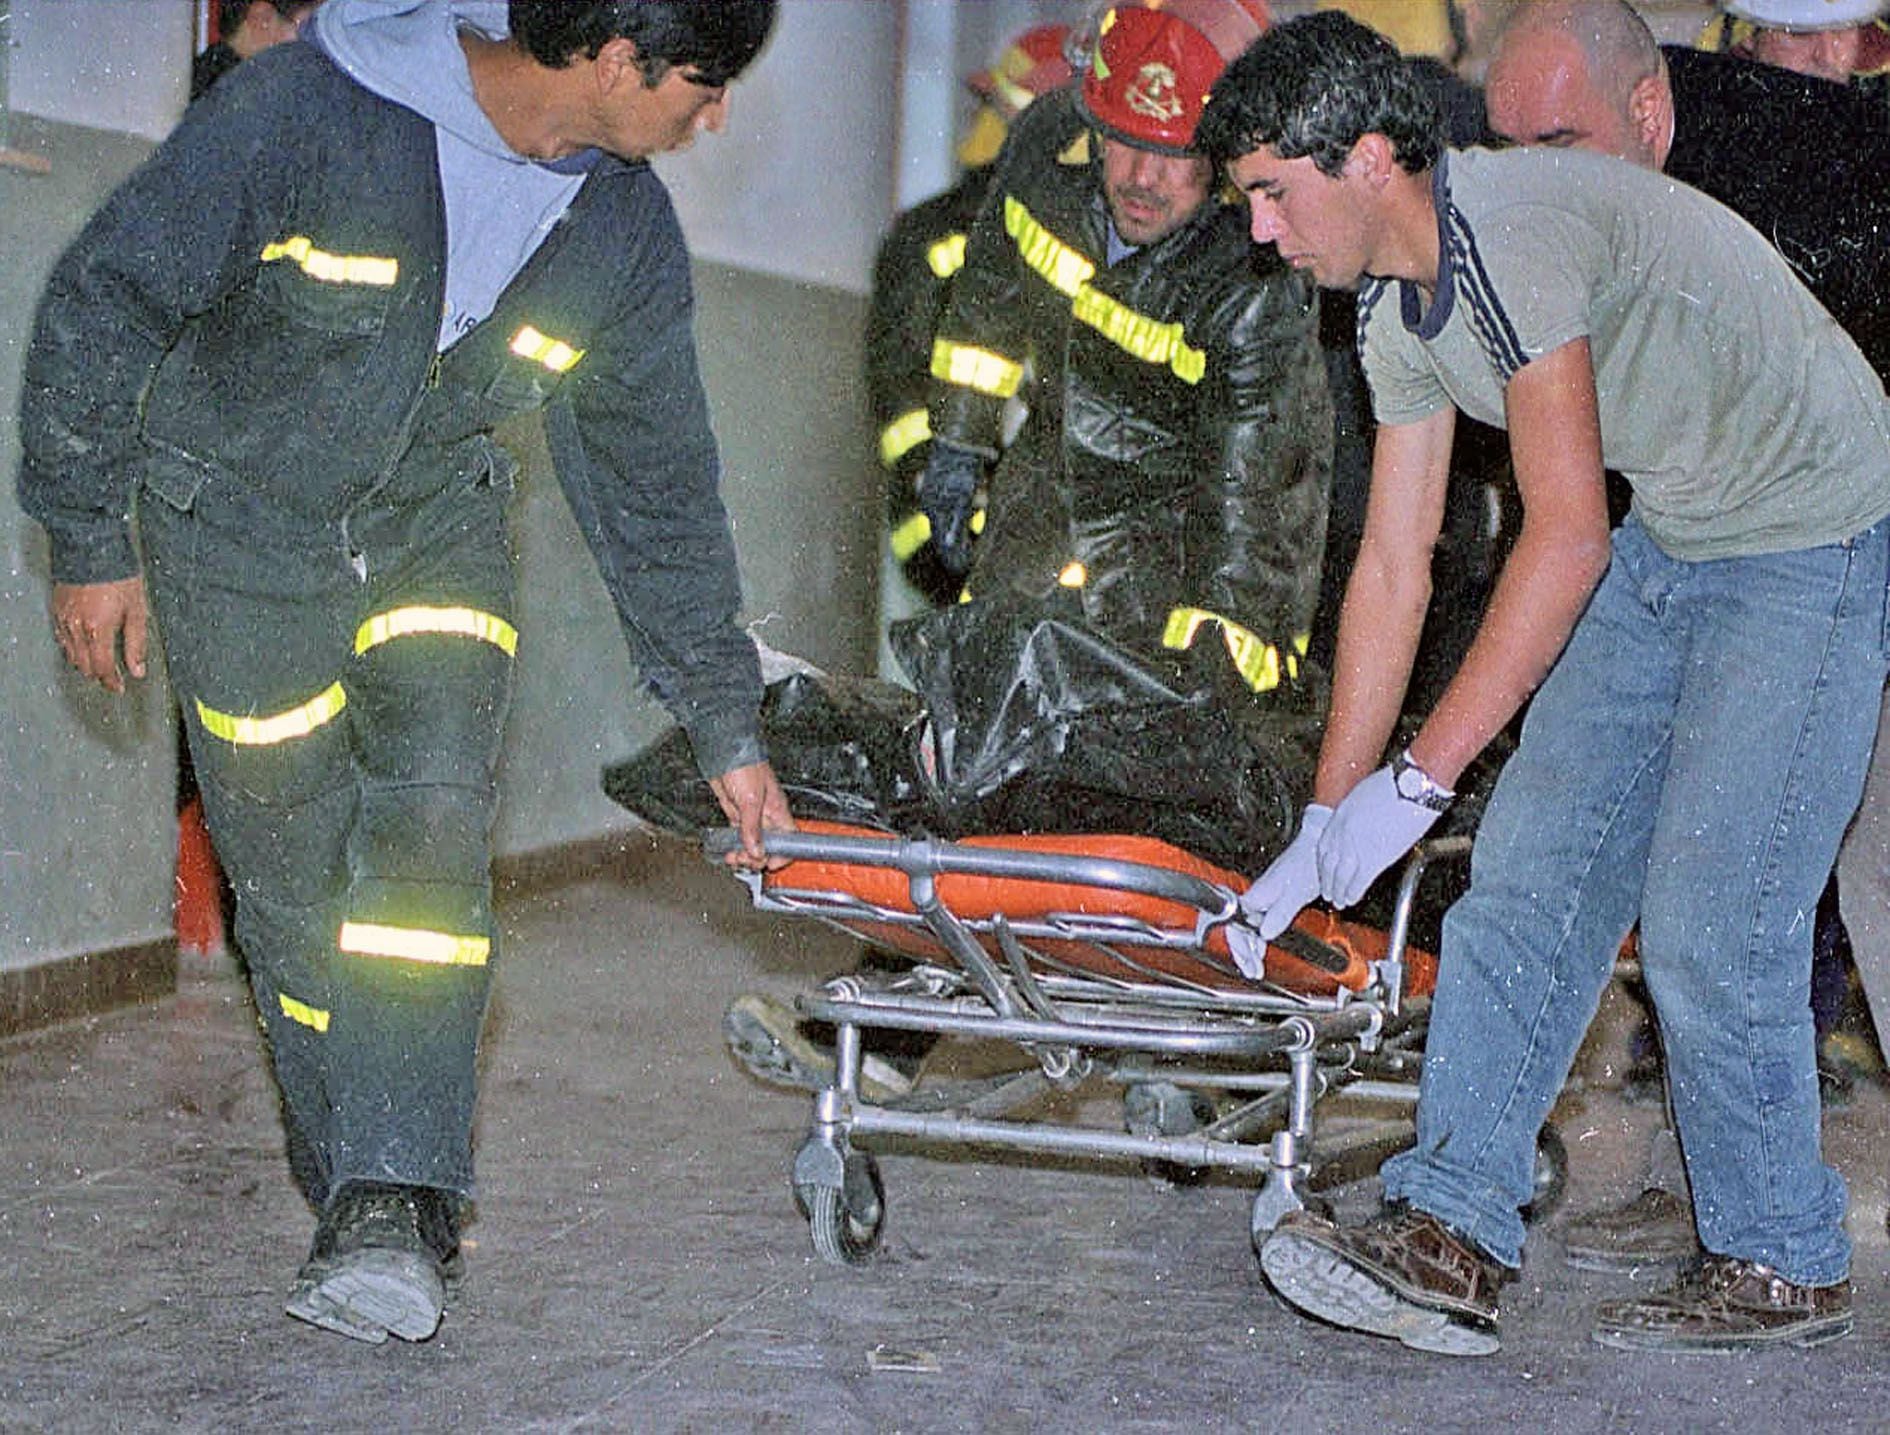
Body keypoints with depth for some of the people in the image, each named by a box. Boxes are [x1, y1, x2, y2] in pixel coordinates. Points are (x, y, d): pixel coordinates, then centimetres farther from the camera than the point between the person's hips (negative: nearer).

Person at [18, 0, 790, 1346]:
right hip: (243, 525, -3)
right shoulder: (303, 114, -26)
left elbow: (661, 492, 2)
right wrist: (89, 539, -10)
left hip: (435, 526, 3)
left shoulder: (627, 236, -9)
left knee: (434, 819, -17)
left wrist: (729, 727, 5)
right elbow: (105, 302, -16)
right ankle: (353, 1182, 17)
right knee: (297, 873, 0)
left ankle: (397, 1200, -18)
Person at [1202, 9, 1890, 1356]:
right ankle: (1453, 1240, -3)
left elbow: (1566, 538, -28)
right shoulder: (1402, 312, 4)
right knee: (1531, 866, -2)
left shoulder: (1515, 232, -26)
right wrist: (1325, 827, 7)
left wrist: (1416, 777, -25)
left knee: (1704, 926, -10)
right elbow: (1391, 567, 8)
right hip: (1669, 538, 9)